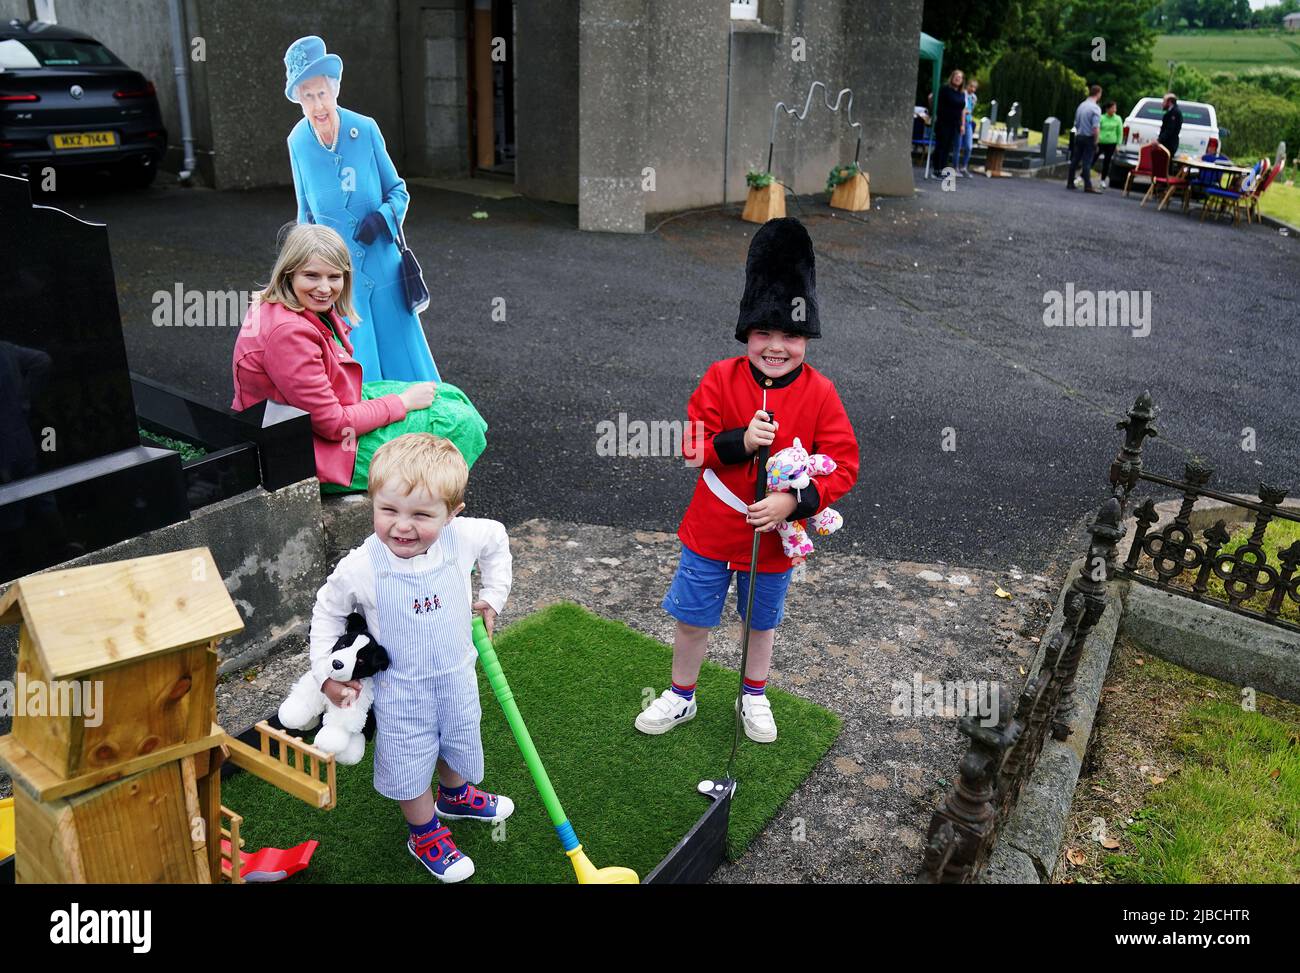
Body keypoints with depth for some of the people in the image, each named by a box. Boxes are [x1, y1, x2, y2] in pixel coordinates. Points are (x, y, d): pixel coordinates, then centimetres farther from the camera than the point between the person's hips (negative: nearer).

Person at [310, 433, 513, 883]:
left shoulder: (462, 538, -23)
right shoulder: (360, 567, -27)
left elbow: (497, 539, 1)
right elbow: (328, 612, -8)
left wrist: (492, 596, 2)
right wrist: (326, 674, -10)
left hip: (456, 675, 3)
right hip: (400, 688, -3)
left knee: (460, 741, 27)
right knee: (410, 760, 14)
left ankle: (455, 795, 60)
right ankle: (425, 833, 43)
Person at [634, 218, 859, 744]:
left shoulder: (820, 394, -13)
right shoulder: (721, 378, -11)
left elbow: (843, 464, -14)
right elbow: (693, 443, -12)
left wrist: (794, 501, -26)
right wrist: (741, 441, -30)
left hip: (774, 536, 0)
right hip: (710, 531, 0)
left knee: (762, 622, 22)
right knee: (693, 620, 14)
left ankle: (754, 698, 48)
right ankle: (680, 697, 39)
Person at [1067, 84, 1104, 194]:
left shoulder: (1081, 105, 7)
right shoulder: (1095, 108, -14)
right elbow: (1095, 128, -19)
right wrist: (1095, 142, -12)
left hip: (1078, 136, 6)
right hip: (1089, 138, -6)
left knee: (1075, 160, 10)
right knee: (1087, 162, -6)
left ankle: (1070, 183, 15)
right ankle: (1088, 186, -5)